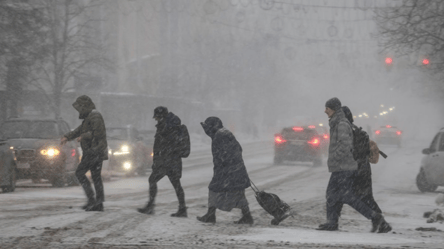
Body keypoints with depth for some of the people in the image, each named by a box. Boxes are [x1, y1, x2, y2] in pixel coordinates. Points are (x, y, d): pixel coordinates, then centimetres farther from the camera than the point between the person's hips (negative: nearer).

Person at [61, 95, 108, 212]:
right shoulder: (89, 117, 19)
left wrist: (83, 136, -15)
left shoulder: (95, 117, -14)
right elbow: (79, 130, 22)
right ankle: (99, 204, 7)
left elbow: (98, 133, -23)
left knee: (79, 173, -7)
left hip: (94, 151, -10)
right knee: (96, 177, 8)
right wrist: (67, 137, 10)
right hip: (96, 152, 10)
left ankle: (91, 200, -12)